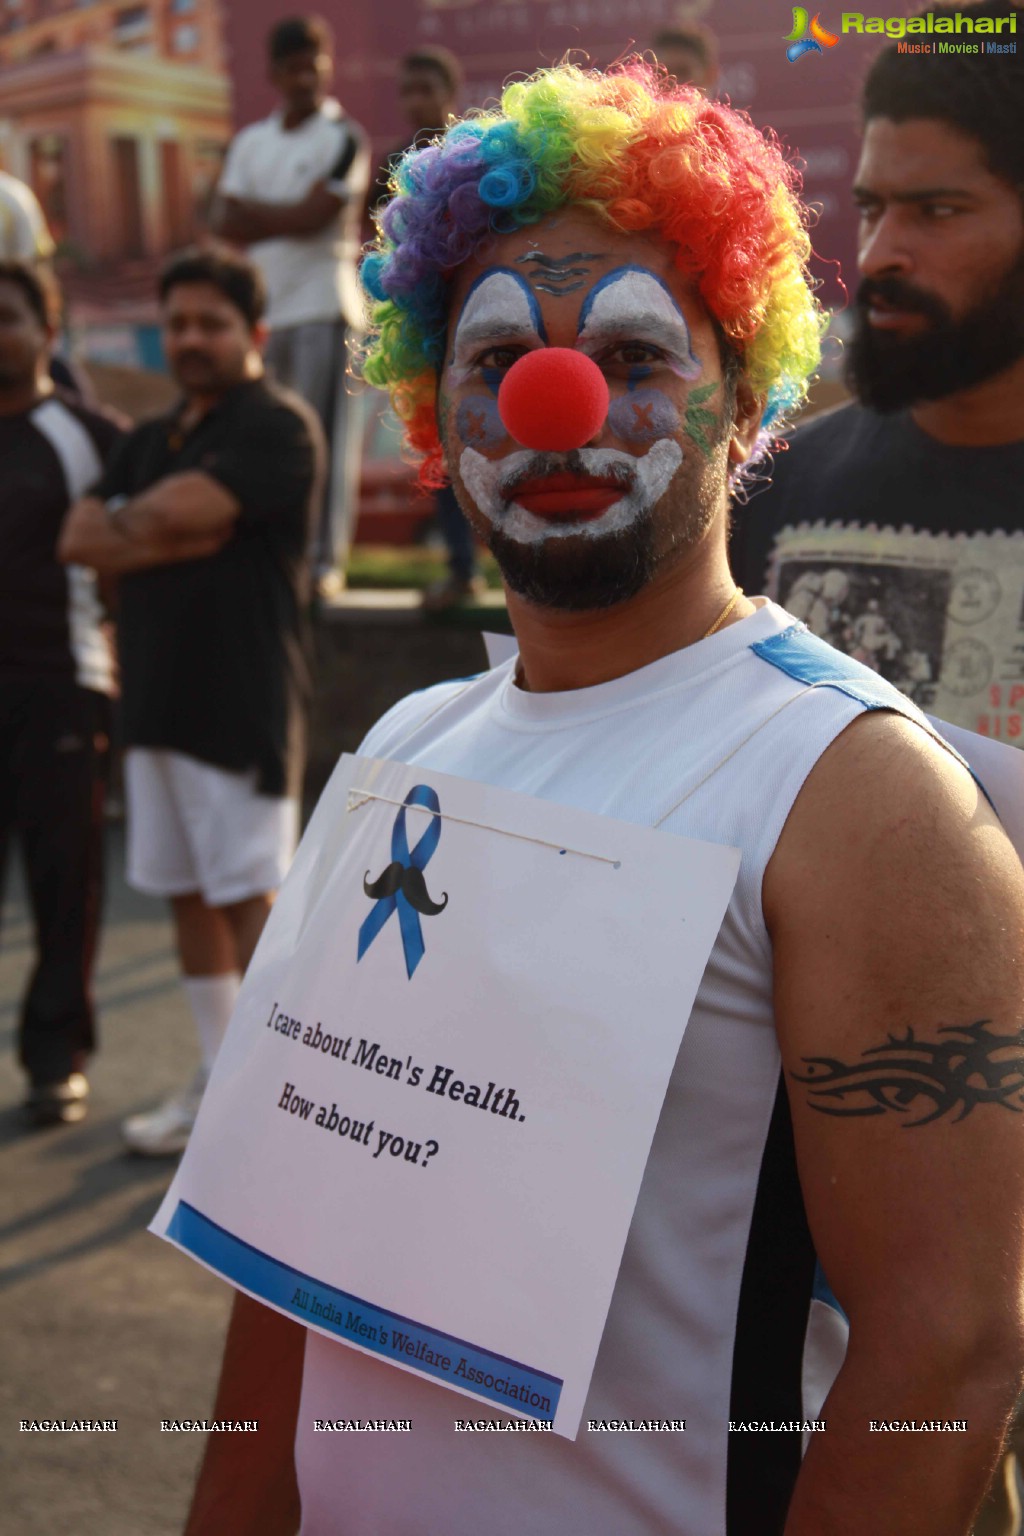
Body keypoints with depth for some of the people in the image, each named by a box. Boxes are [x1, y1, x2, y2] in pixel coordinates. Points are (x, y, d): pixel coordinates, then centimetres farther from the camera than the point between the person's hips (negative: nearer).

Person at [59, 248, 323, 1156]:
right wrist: (167, 536, -8)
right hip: (157, 699, 8)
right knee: (187, 894, 12)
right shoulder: (152, 441, 19)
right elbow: (79, 540, 8)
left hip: (241, 705, -8)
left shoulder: (279, 427, -7)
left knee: (248, 897, -5)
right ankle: (220, 1087, 24)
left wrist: (128, 516, 1)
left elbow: (182, 510, -20)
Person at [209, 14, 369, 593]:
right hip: (261, 306, 6)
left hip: (324, 304, -6)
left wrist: (253, 212, 1)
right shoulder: (251, 141, 18)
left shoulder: (345, 137, 1)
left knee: (324, 434, -7)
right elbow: (224, 222, 9)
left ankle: (325, 559, -4)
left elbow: (314, 215, -10)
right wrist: (285, 218, -7)